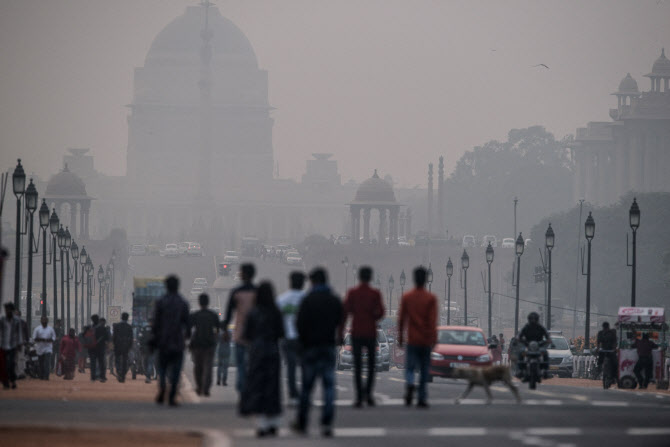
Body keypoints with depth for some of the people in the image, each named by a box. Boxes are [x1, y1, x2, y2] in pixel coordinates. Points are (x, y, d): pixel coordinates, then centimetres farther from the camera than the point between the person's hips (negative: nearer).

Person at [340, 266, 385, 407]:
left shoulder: (352, 293, -1)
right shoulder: (375, 294, -2)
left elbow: (345, 312, -5)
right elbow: (380, 312, -8)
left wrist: (340, 332, -2)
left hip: (356, 333, 0)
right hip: (371, 333, 0)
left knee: (357, 365, 2)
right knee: (371, 364, 14)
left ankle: (359, 397, -5)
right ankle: (368, 392, -3)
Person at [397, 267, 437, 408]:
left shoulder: (406, 297, 1)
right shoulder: (431, 298, -4)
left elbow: (401, 319, 3)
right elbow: (433, 321, -9)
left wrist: (400, 337, 11)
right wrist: (434, 338, -6)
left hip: (412, 340, 0)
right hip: (426, 340, 0)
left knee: (410, 367, 4)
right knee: (424, 371, 9)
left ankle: (410, 384, -27)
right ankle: (422, 398, 9)